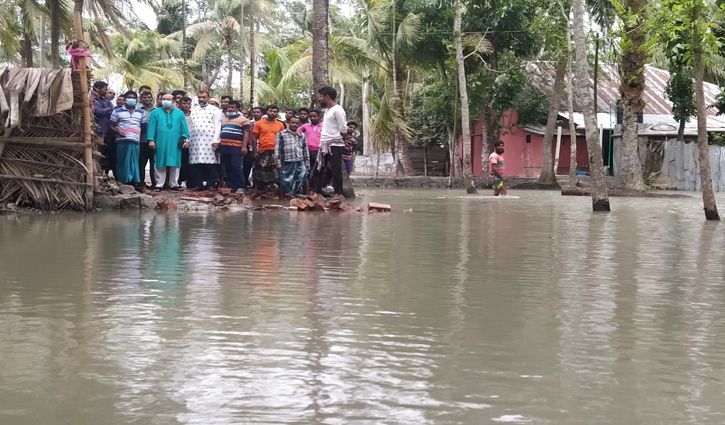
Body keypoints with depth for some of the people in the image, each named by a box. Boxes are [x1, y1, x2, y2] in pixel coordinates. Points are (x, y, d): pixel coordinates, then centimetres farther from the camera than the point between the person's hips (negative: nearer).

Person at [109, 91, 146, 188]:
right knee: (123, 162, -3)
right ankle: (124, 182, 0)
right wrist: (117, 131, -11)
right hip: (122, 140, -2)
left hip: (136, 141, 2)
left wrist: (141, 135, 6)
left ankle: (136, 182, -2)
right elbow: (112, 125, 8)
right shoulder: (117, 111, 9)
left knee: (134, 162, 0)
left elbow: (144, 126, 22)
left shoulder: (141, 113, 19)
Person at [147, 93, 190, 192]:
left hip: (175, 144, 1)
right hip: (160, 143, -1)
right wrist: (151, 140, -5)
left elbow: (184, 127, 9)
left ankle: (174, 184, 9)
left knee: (175, 164, 1)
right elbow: (152, 127, 4)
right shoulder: (155, 113, 10)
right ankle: (159, 184, 5)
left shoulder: (180, 113, 14)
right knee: (160, 164, 0)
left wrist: (186, 139, -2)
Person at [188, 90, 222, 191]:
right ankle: (198, 184, 4)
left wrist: (216, 140, -11)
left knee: (210, 163, -6)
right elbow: (190, 126, 20)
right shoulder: (194, 111, 21)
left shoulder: (215, 110, 6)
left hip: (209, 141, -4)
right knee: (196, 163, 0)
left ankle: (211, 184, -3)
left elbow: (217, 126, -2)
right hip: (195, 141, 4)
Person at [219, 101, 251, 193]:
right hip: (224, 148, 7)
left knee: (236, 167, -13)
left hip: (236, 148, -7)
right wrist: (218, 146, 19)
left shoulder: (243, 120, 1)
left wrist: (244, 146, -16)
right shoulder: (224, 120, 23)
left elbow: (246, 134, -6)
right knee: (228, 168, 6)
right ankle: (232, 186, 11)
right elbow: (220, 133, 28)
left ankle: (240, 187, -9)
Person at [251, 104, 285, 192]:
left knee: (276, 171, 2)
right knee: (261, 172, 2)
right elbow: (254, 138, 3)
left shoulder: (280, 125, 9)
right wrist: (255, 151, -3)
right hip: (263, 152, -1)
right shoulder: (259, 123, 3)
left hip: (276, 152, 1)